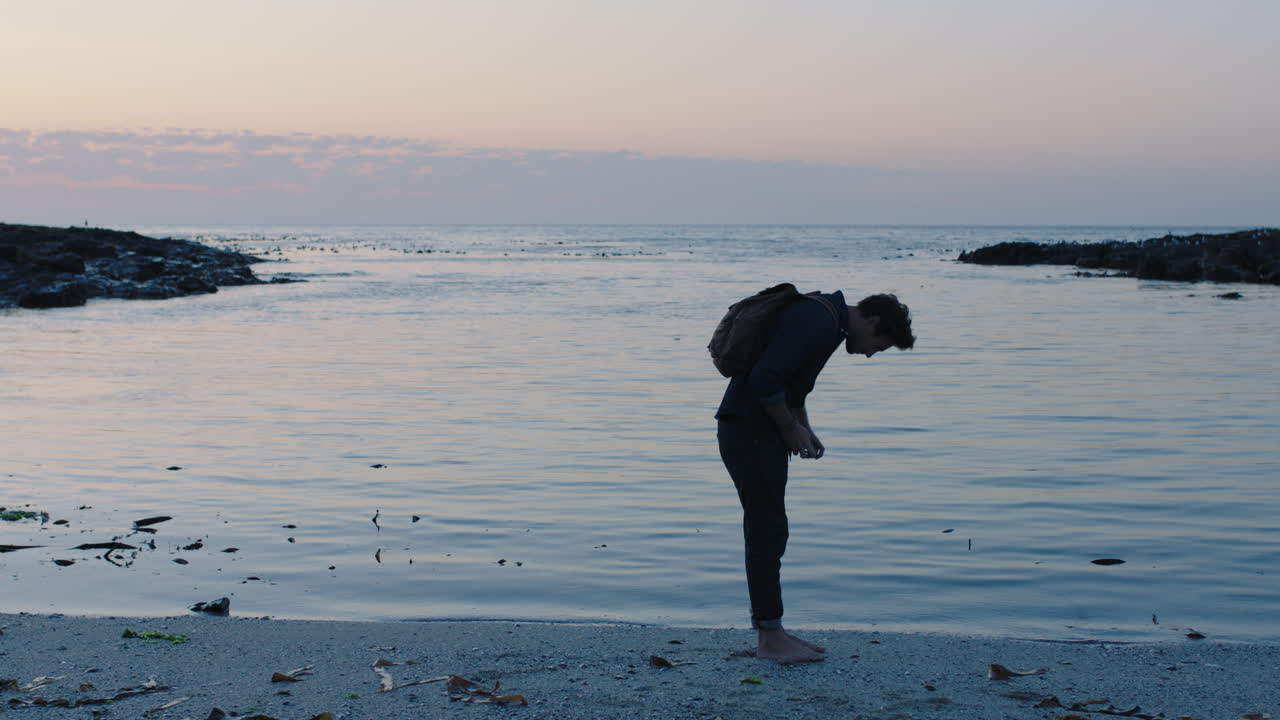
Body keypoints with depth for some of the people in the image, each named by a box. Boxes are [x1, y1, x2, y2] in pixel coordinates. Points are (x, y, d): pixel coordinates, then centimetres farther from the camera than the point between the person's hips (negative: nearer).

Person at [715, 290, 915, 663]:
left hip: (762, 433, 10)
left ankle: (769, 631, 18)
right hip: (748, 432, -10)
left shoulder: (826, 321, 16)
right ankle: (770, 636, -2)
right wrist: (791, 429, -13)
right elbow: (764, 379, -26)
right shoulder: (818, 321, -18)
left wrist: (804, 429, 14)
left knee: (768, 531, 12)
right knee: (767, 531, -7)